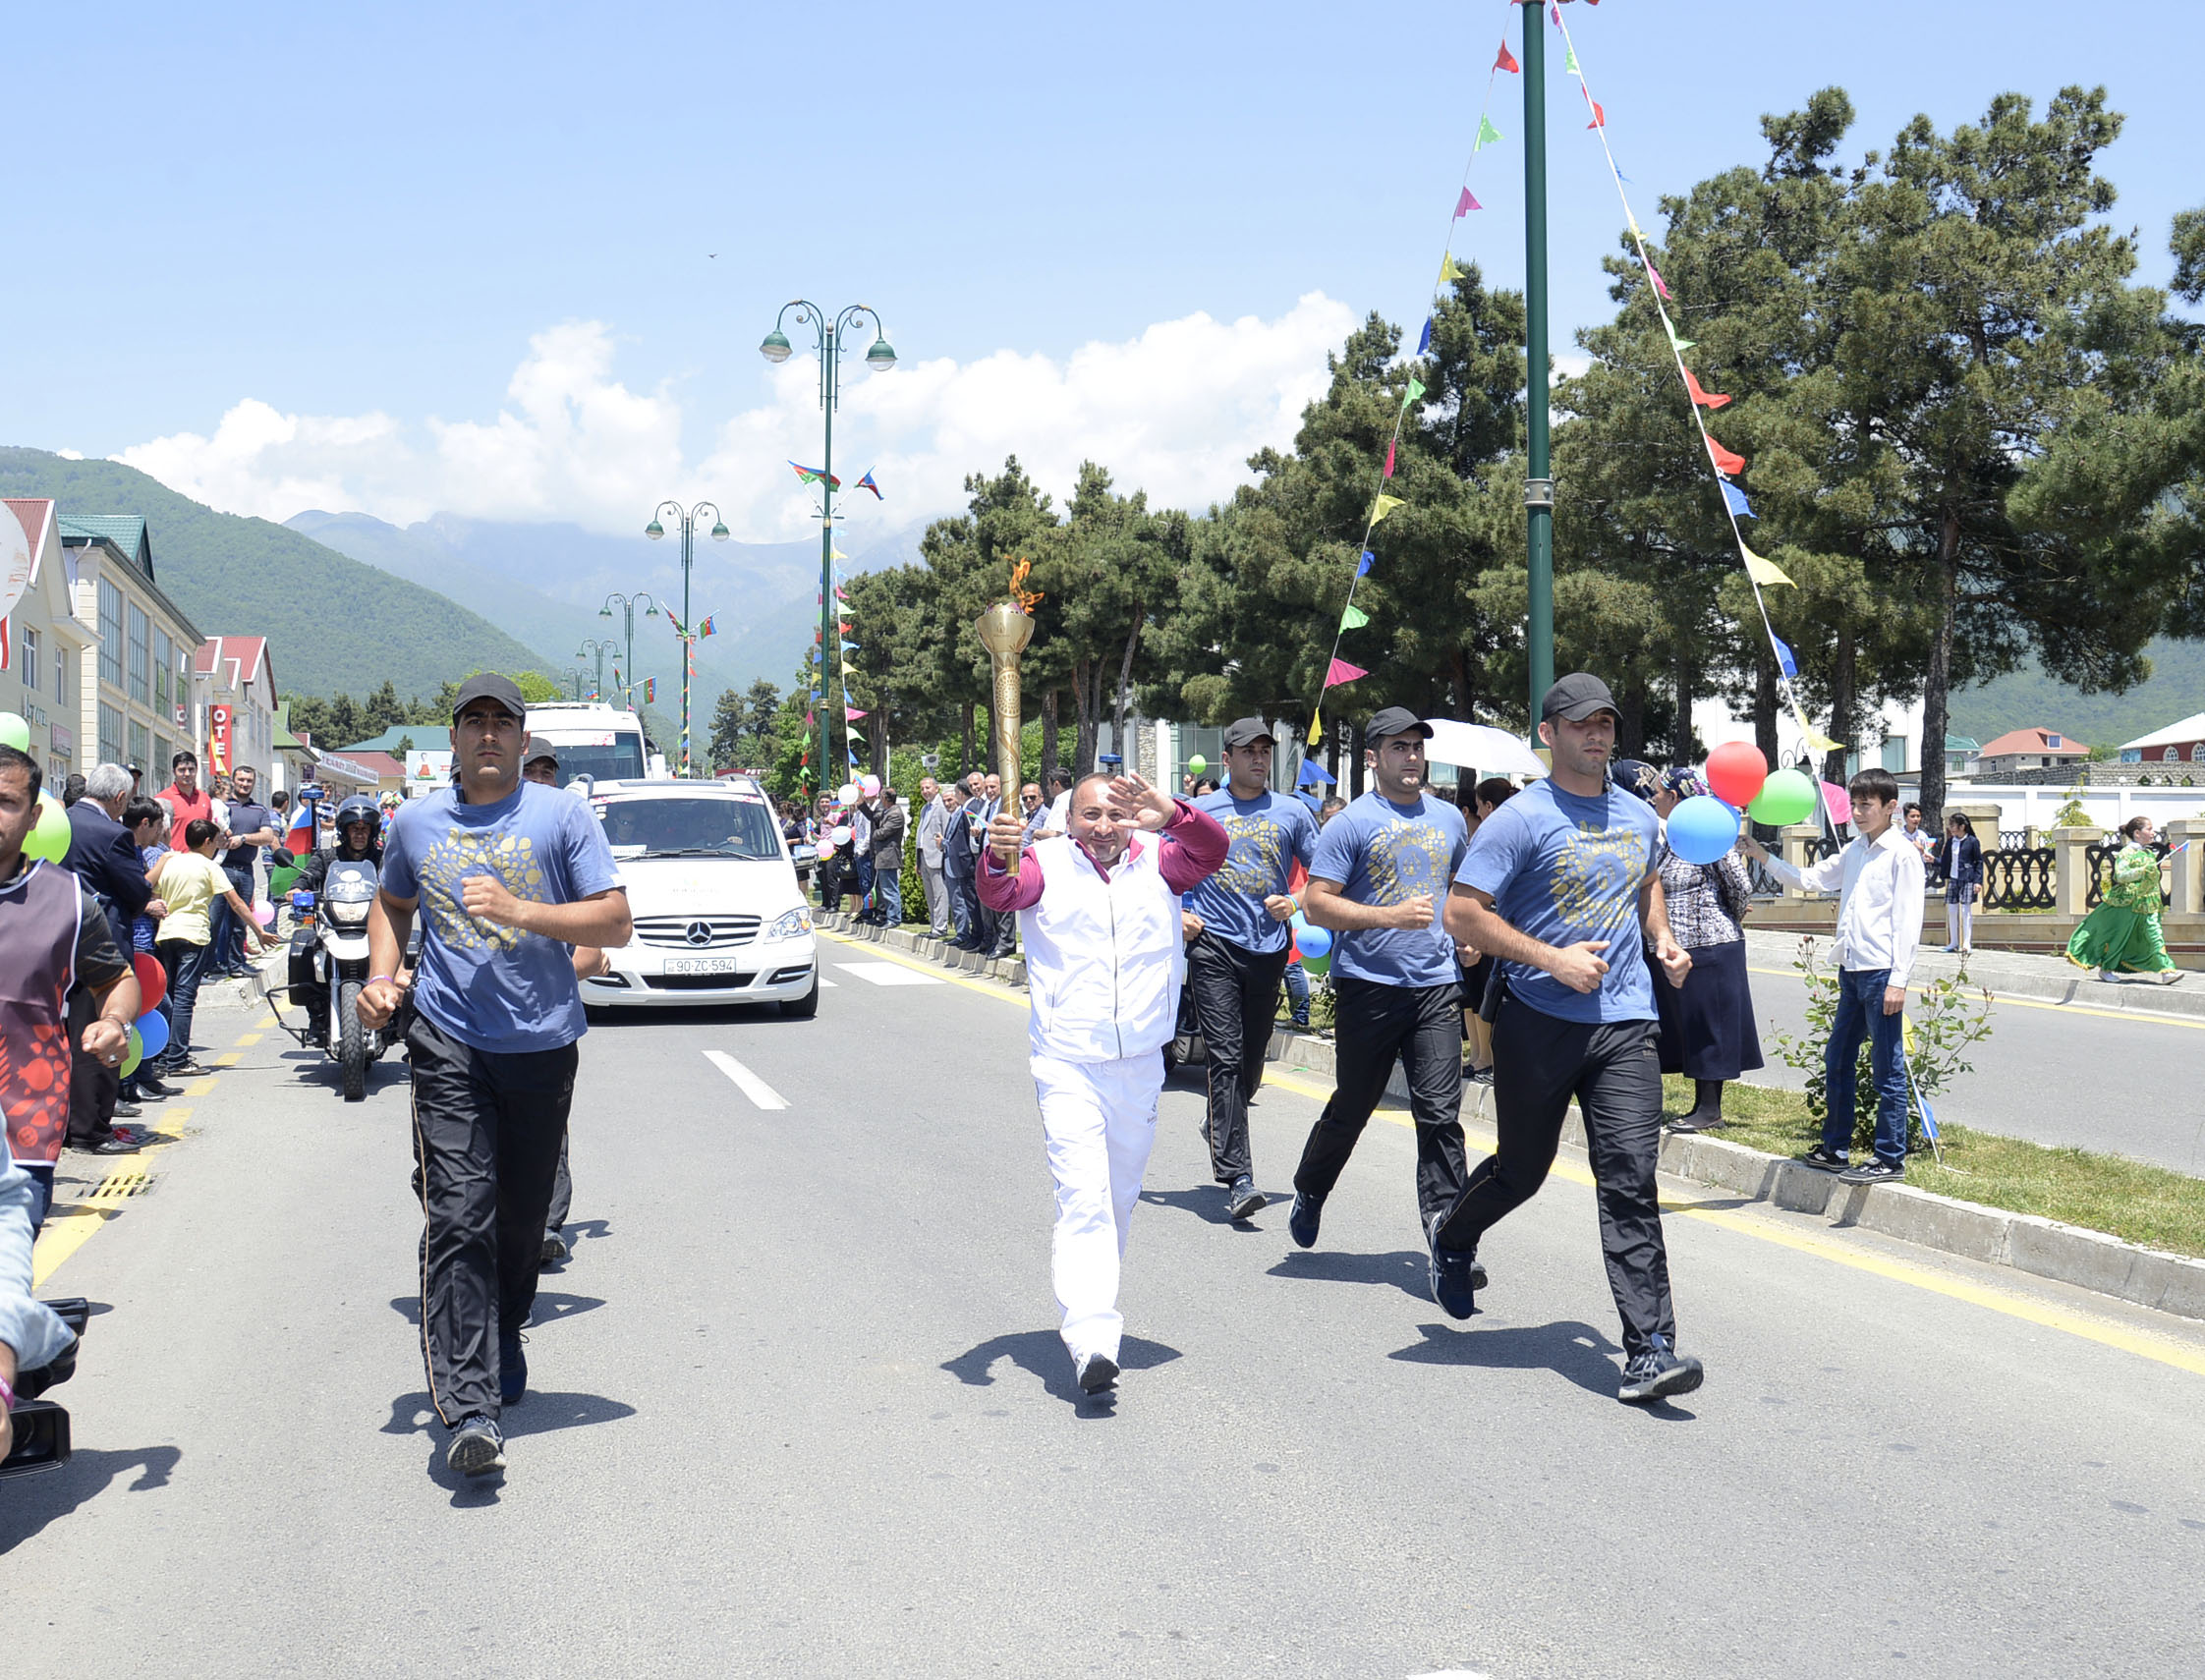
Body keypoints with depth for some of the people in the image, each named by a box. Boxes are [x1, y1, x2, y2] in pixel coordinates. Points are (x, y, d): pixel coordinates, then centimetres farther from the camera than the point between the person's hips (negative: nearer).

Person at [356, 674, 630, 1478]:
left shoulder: (561, 816, 2)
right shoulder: (416, 822, 11)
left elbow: (616, 922, -4)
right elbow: (392, 904, 29)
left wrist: (519, 911, -16)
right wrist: (381, 975, 11)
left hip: (542, 1046, 0)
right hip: (448, 1047, 0)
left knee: (522, 1218, 11)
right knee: (458, 1220, -13)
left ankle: (503, 1343, 38)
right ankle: (468, 1407, -19)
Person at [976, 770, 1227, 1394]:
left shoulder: (1159, 861, 3)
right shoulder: (1046, 864, -2)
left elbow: (1212, 850, -15)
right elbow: (1000, 893, -21)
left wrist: (1171, 815, -35)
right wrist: (998, 858, -45)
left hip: (1141, 1067, 4)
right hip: (1067, 1066, -3)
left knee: (1118, 1200, 17)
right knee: (1084, 1197, -15)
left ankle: (1085, 1289, 39)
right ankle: (1092, 1341, -23)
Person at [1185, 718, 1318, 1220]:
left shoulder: (1291, 813, 9)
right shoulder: (1200, 811, 5)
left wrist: (1295, 904, -5)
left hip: (1269, 949, 3)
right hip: (1215, 947, -2)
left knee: (1252, 1061, 11)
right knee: (1226, 1059, -12)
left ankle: (1221, 1130, 40)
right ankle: (1237, 1178, -16)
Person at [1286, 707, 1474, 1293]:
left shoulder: (1448, 819, 12)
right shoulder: (1352, 823, -5)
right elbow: (1316, 904, -10)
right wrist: (1392, 916, -19)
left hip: (1436, 986, 3)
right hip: (1369, 986, -3)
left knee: (1440, 1113, -6)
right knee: (1352, 1107, 10)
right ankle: (1309, 1193, 35)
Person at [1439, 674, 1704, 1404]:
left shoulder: (1639, 816, 11)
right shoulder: (1522, 818, -8)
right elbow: (1462, 911, -12)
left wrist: (1661, 939, 13)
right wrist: (1553, 959, -17)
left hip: (1624, 1023, 3)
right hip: (1537, 1021, -3)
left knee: (1630, 1181, -8)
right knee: (1521, 1170, 13)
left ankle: (1649, 1350, -11)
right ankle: (1453, 1240, 46)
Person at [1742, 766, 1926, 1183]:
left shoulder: (1902, 855, -8)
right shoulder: (1853, 852, 15)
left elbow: (1907, 920, -12)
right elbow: (1810, 879, 24)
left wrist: (1898, 980, -16)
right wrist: (1763, 856, 13)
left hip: (1882, 972, -8)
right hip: (1851, 969, 8)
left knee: (1886, 1067, -2)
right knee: (1837, 1059, 13)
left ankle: (1891, 1158, 4)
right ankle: (1835, 1148, 23)